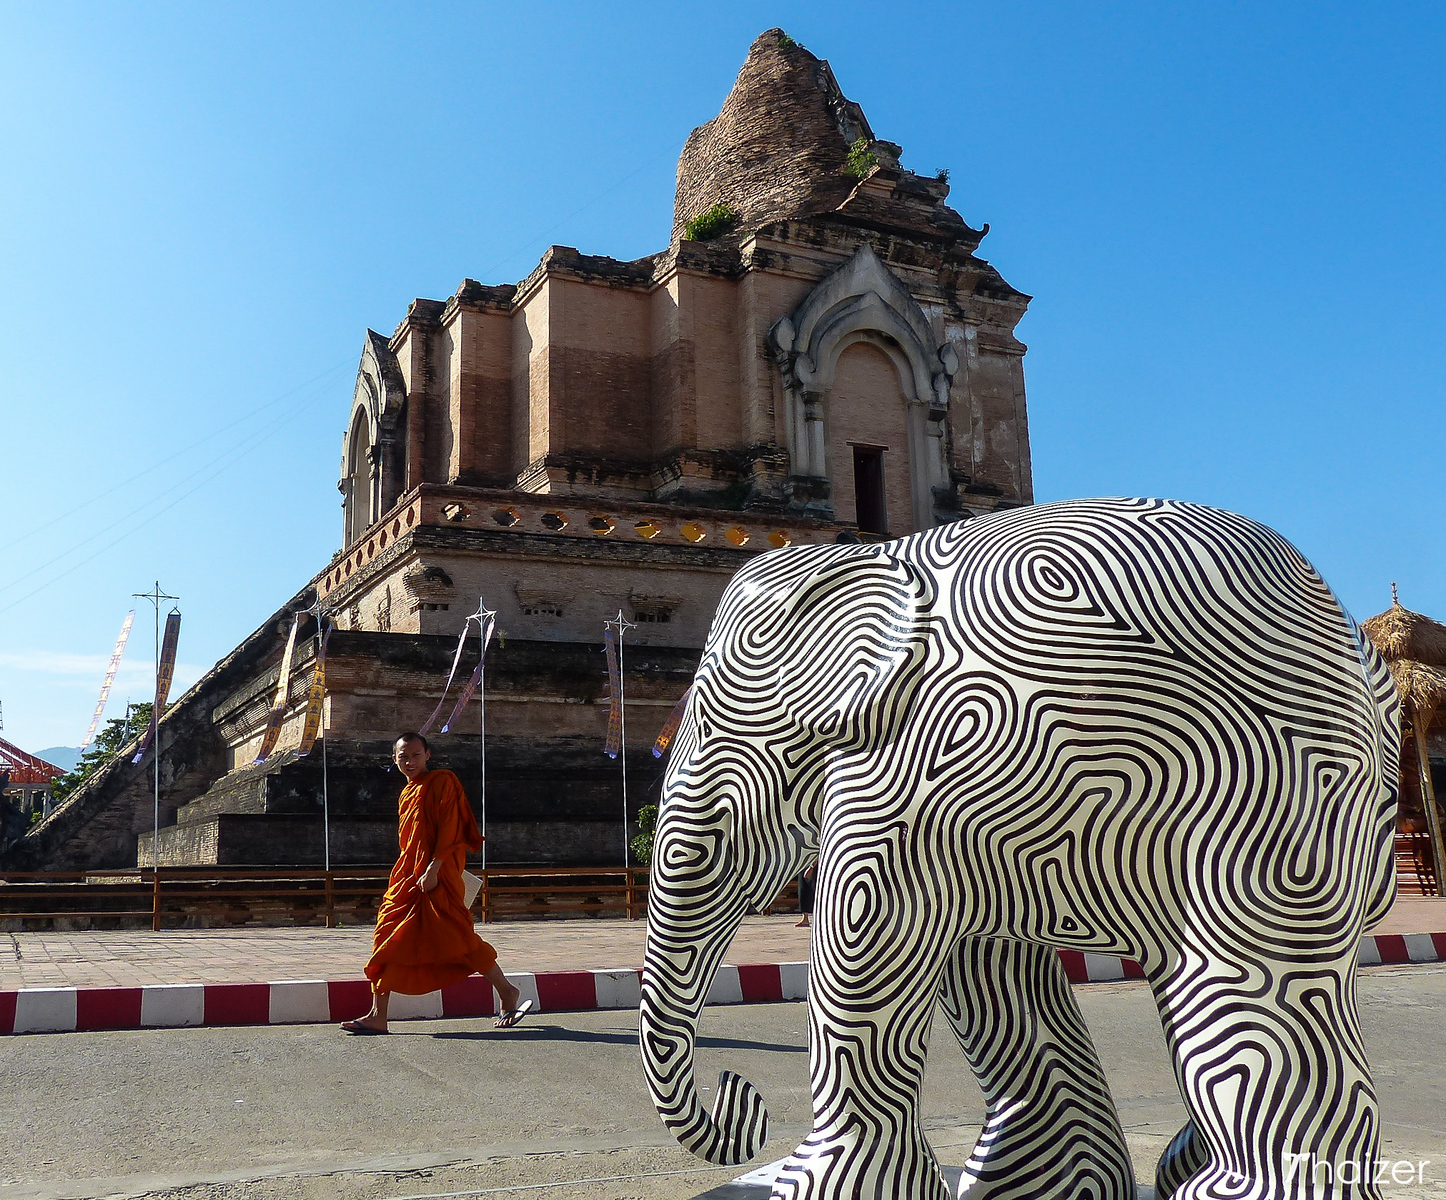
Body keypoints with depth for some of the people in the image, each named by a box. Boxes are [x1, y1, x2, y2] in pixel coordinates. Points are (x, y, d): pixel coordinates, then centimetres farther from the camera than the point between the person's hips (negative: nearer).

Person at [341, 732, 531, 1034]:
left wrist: (433, 869, -20)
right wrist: (403, 875, 19)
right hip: (406, 878, 8)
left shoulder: (443, 782, -4)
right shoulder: (407, 794, 20)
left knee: (455, 936, -10)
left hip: (437, 876, -8)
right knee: (389, 941, 3)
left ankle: (506, 992, 3)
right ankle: (378, 1017, 7)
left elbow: (449, 828, -13)